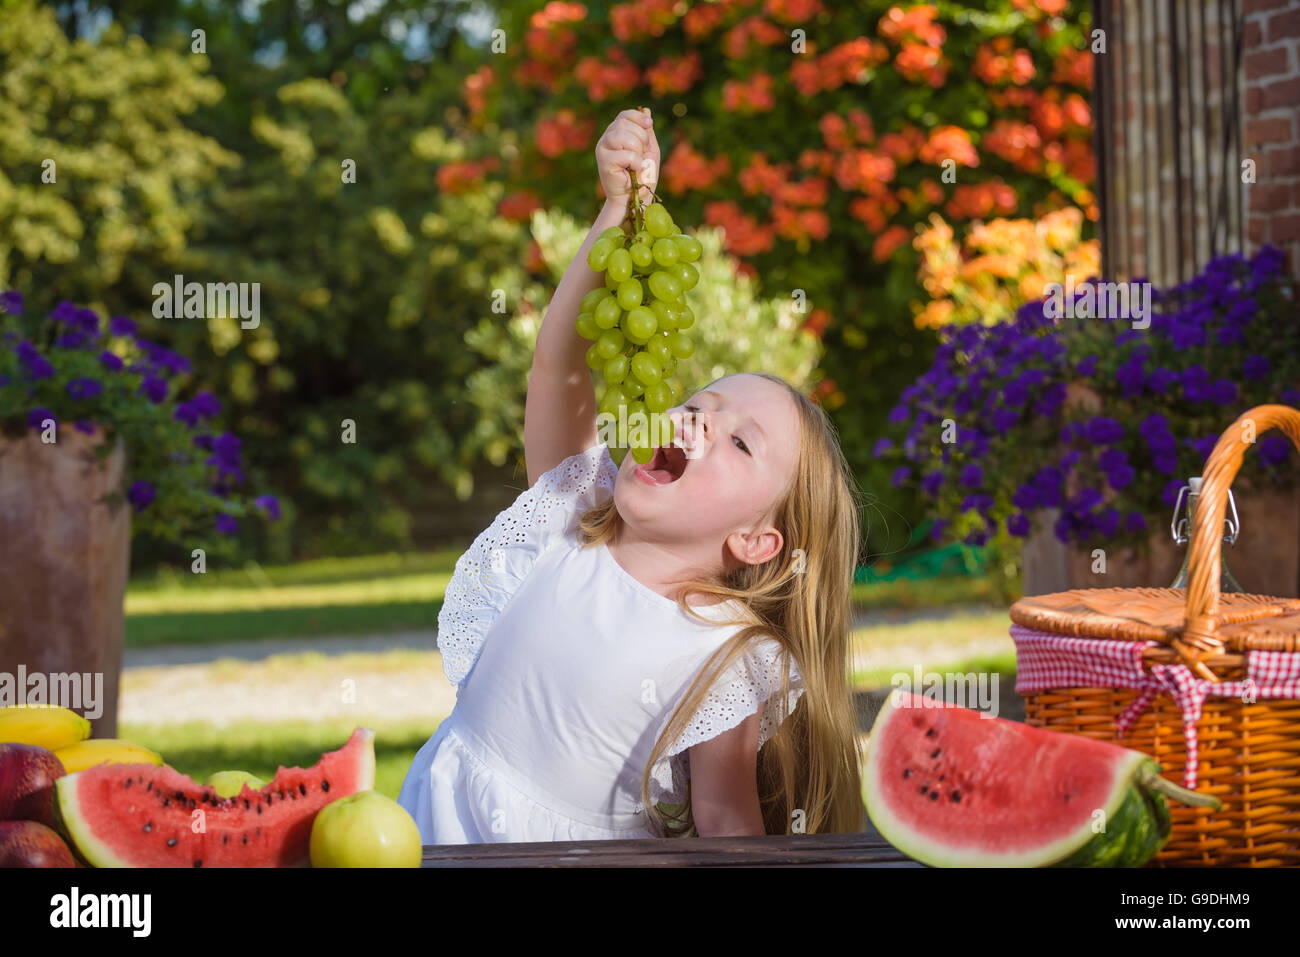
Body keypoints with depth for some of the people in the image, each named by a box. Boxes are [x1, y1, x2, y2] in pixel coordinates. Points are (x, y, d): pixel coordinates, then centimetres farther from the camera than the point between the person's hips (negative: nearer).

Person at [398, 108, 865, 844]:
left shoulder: (734, 662, -8)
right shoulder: (574, 518, 2)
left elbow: (729, 824, -10)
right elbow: (562, 361, -6)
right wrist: (621, 209, -13)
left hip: (573, 851, -4)